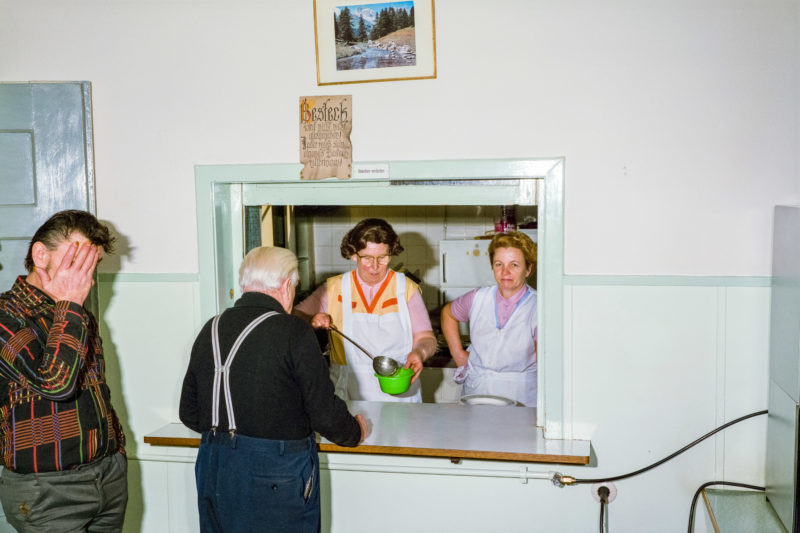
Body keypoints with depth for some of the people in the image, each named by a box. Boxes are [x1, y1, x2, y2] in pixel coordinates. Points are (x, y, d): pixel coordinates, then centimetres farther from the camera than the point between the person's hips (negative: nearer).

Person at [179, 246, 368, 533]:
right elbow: (326, 415, -13)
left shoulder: (211, 330, 3)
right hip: (278, 473, -5)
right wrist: (356, 431, 7)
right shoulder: (294, 332, -14)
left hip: (214, 468, 6)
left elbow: (189, 414, 9)